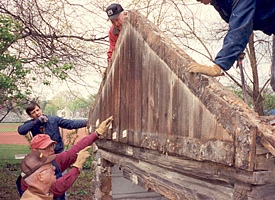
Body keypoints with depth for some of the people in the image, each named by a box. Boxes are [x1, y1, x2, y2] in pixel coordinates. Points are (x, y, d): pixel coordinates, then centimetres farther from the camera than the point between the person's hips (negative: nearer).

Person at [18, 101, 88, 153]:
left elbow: (71, 123, -7)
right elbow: (20, 130, -22)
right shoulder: (31, 124, -3)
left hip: (58, 153, 0)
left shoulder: (53, 120, -6)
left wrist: (86, 122, -17)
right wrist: (37, 121, -26)